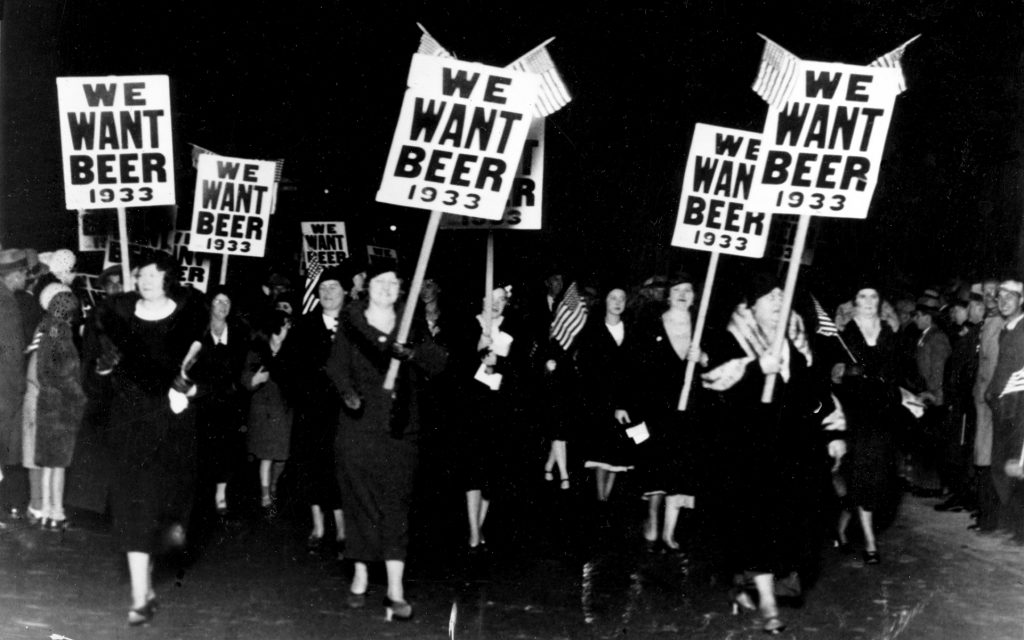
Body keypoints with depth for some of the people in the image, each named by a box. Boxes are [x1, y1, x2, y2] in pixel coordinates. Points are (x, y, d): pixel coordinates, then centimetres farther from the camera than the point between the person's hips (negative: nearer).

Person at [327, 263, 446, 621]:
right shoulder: (352, 325, 5)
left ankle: (396, 589, -5)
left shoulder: (411, 327, 7)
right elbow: (337, 364, -5)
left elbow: (439, 362, -5)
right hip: (358, 426, 0)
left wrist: (411, 353, -25)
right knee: (360, 500, 5)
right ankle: (360, 577, 20)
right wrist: (347, 392, -25)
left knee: (395, 504, -4)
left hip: (400, 429, 0)